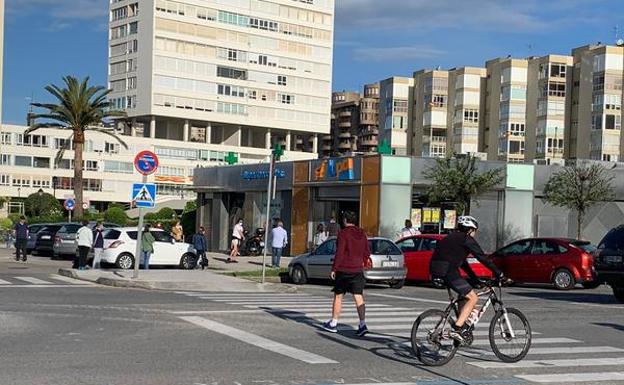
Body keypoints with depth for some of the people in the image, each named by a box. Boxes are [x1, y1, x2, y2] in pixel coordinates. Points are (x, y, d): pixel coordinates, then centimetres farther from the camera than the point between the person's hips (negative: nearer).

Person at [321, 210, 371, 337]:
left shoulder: (343, 233, -10)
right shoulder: (362, 234, 9)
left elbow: (339, 253, -15)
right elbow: (367, 252, 11)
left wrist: (334, 269, -10)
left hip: (343, 270, -5)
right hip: (358, 270, 5)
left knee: (338, 297, 8)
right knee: (358, 297, 1)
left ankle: (333, 324, 16)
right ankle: (362, 324, -11)